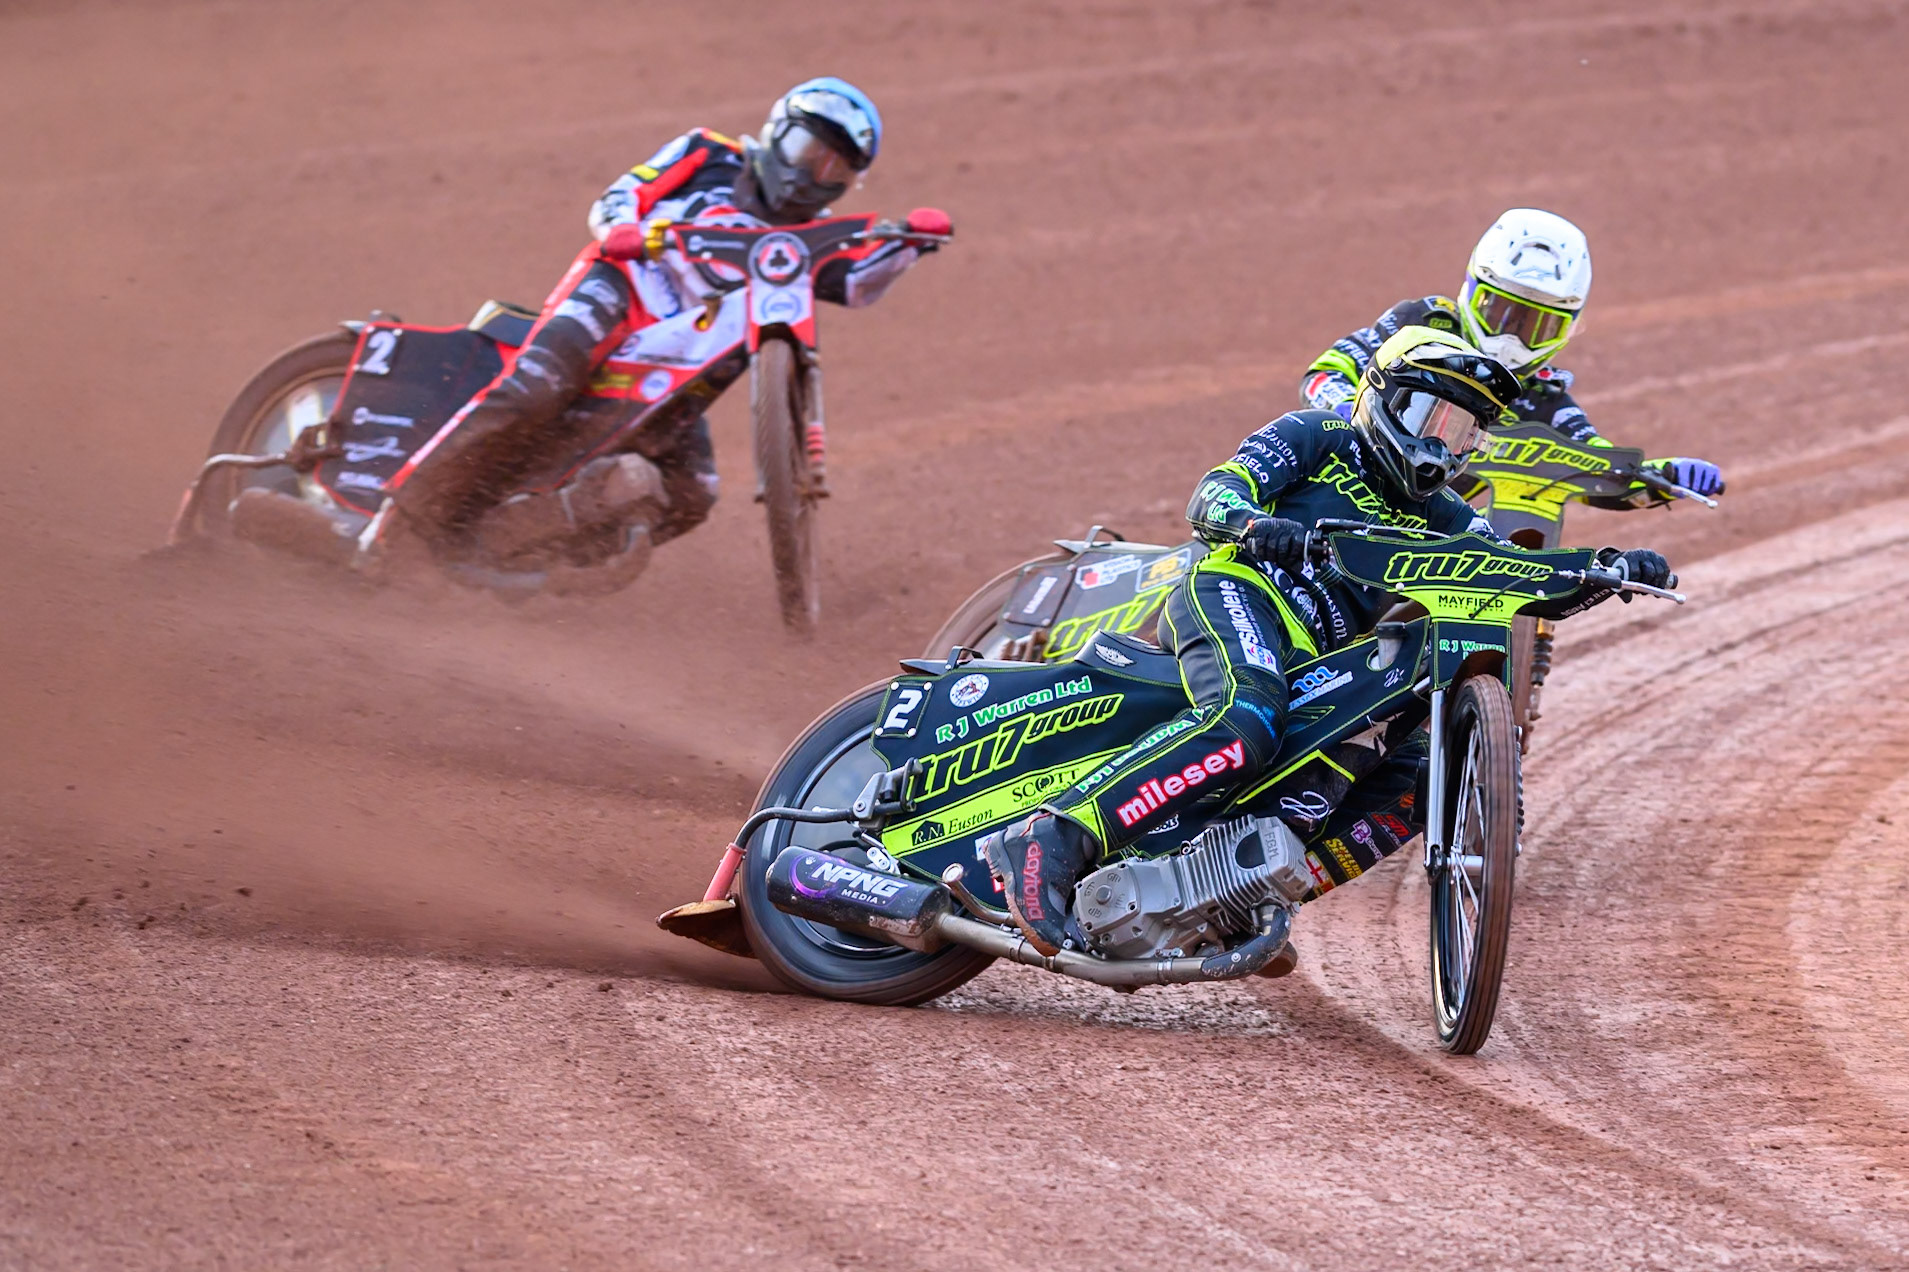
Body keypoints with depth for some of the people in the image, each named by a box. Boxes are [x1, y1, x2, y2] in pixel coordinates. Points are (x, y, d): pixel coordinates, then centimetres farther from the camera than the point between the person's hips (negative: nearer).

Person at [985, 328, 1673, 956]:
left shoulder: (1440, 520, 28)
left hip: (1316, 666, 7)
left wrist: (1612, 569, 0)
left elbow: (1531, 587, 19)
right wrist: (1254, 525, -26)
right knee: (1246, 723, -38)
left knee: (1411, 779, -10)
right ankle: (1047, 841, -47)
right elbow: (1214, 494, -2)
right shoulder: (1318, 438, 12)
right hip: (1240, 589, -7)